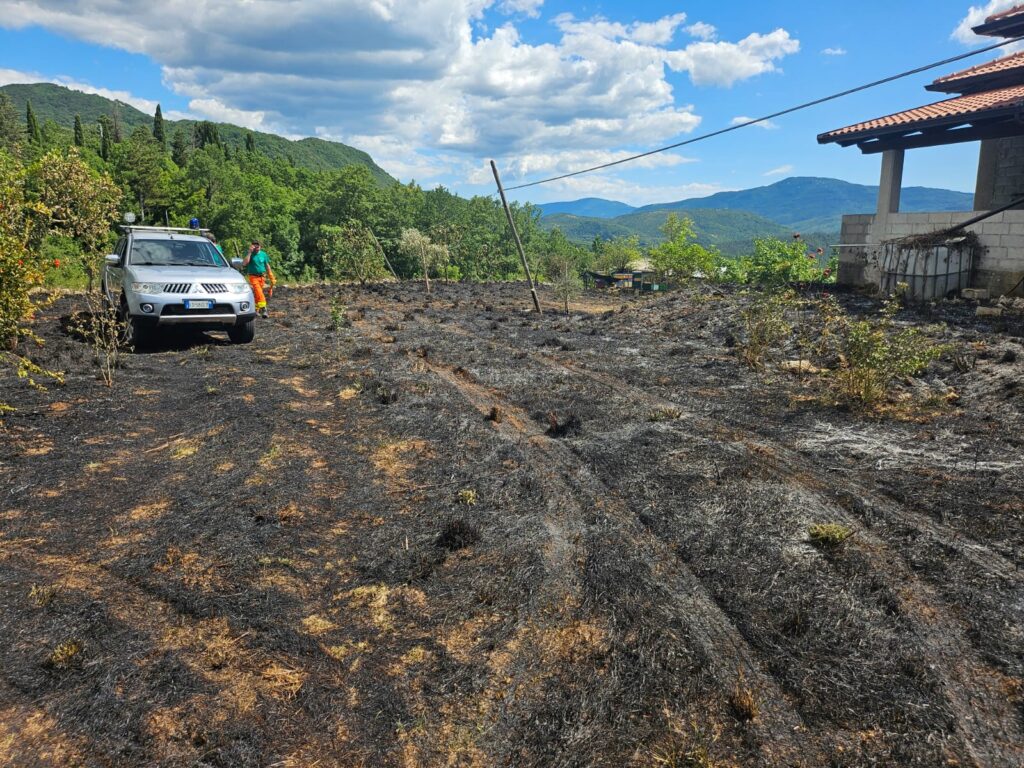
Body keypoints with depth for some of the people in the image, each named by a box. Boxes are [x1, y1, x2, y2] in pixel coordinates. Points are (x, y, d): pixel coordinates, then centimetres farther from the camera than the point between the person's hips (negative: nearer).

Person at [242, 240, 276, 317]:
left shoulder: (263, 254, 7)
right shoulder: (250, 254, -3)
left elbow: (267, 266, 14)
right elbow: (244, 263, -20)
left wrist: (271, 277, 12)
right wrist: (250, 252, -19)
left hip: (262, 277, 4)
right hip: (253, 276, -4)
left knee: (257, 294, 11)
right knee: (259, 293, -18)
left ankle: (256, 309, 23)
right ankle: (263, 309, -26)